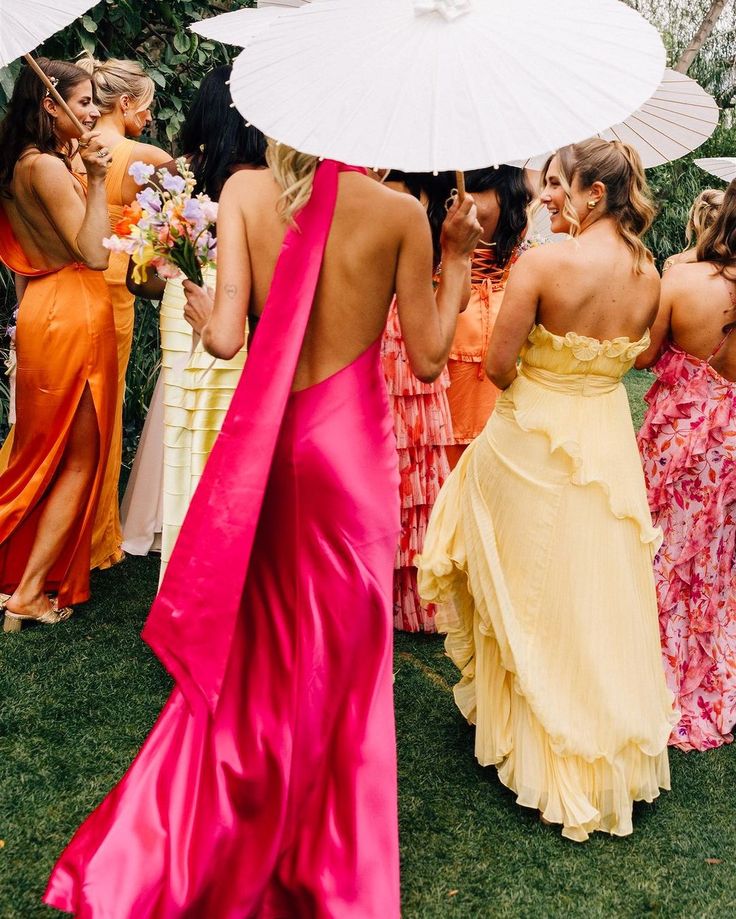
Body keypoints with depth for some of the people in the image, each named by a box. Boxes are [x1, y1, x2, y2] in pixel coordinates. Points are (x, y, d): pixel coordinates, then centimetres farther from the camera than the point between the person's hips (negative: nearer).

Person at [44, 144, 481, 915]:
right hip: (352, 445, -2)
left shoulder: (245, 191, -6)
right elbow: (426, 358, -3)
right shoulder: (400, 212, -9)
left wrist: (190, 299, 9)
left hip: (267, 444, 2)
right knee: (342, 660, 14)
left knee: (250, 648, 19)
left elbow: (224, 336, -13)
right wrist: (456, 258, 9)